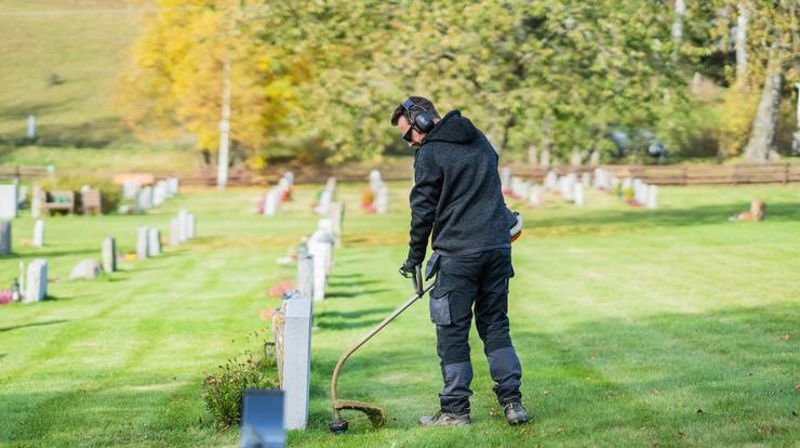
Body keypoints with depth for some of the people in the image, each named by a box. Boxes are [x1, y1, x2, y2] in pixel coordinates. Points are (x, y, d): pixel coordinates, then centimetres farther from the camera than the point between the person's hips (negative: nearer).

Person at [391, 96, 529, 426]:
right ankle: (512, 402, 7)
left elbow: (423, 211, -8)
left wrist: (414, 258, 1)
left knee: (453, 331, 1)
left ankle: (456, 410, 3)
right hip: (498, 246, 7)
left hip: (458, 253, -7)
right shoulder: (479, 140, 15)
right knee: (495, 325, 12)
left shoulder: (430, 154, -8)